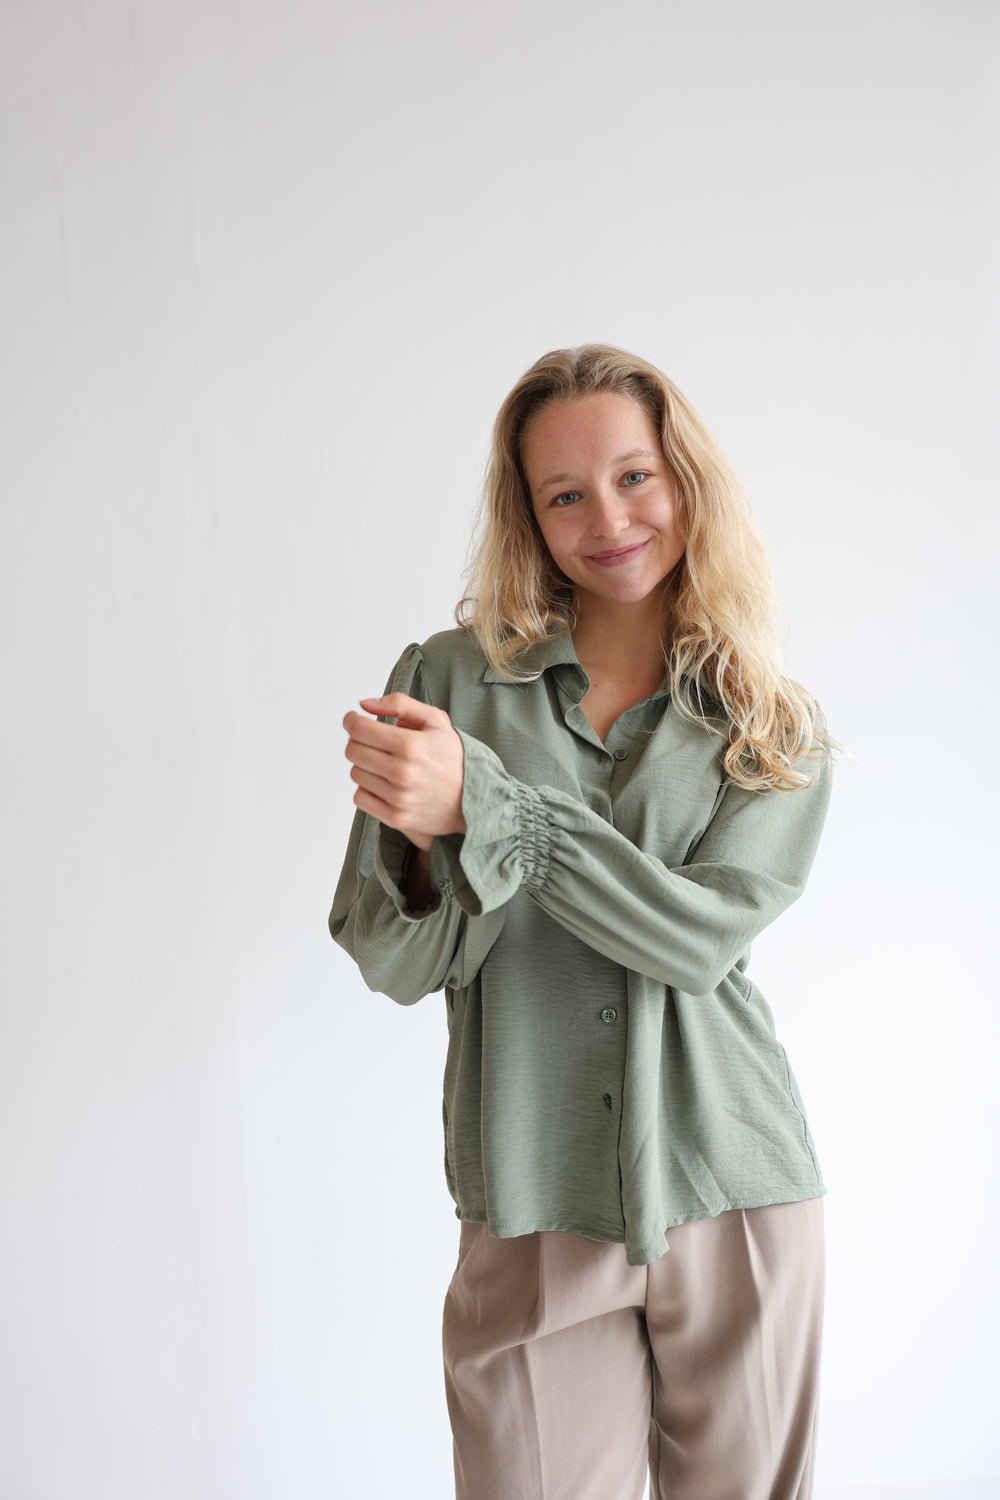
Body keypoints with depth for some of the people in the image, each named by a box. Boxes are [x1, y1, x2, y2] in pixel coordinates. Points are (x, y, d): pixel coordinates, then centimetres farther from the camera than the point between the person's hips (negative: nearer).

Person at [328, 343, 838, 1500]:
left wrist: (479, 805, -22)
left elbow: (700, 938, -15)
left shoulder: (780, 730, 1)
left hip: (737, 1197, 1)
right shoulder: (449, 680, -2)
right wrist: (426, 842, -25)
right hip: (532, 1204, -1)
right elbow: (395, 966, -4)